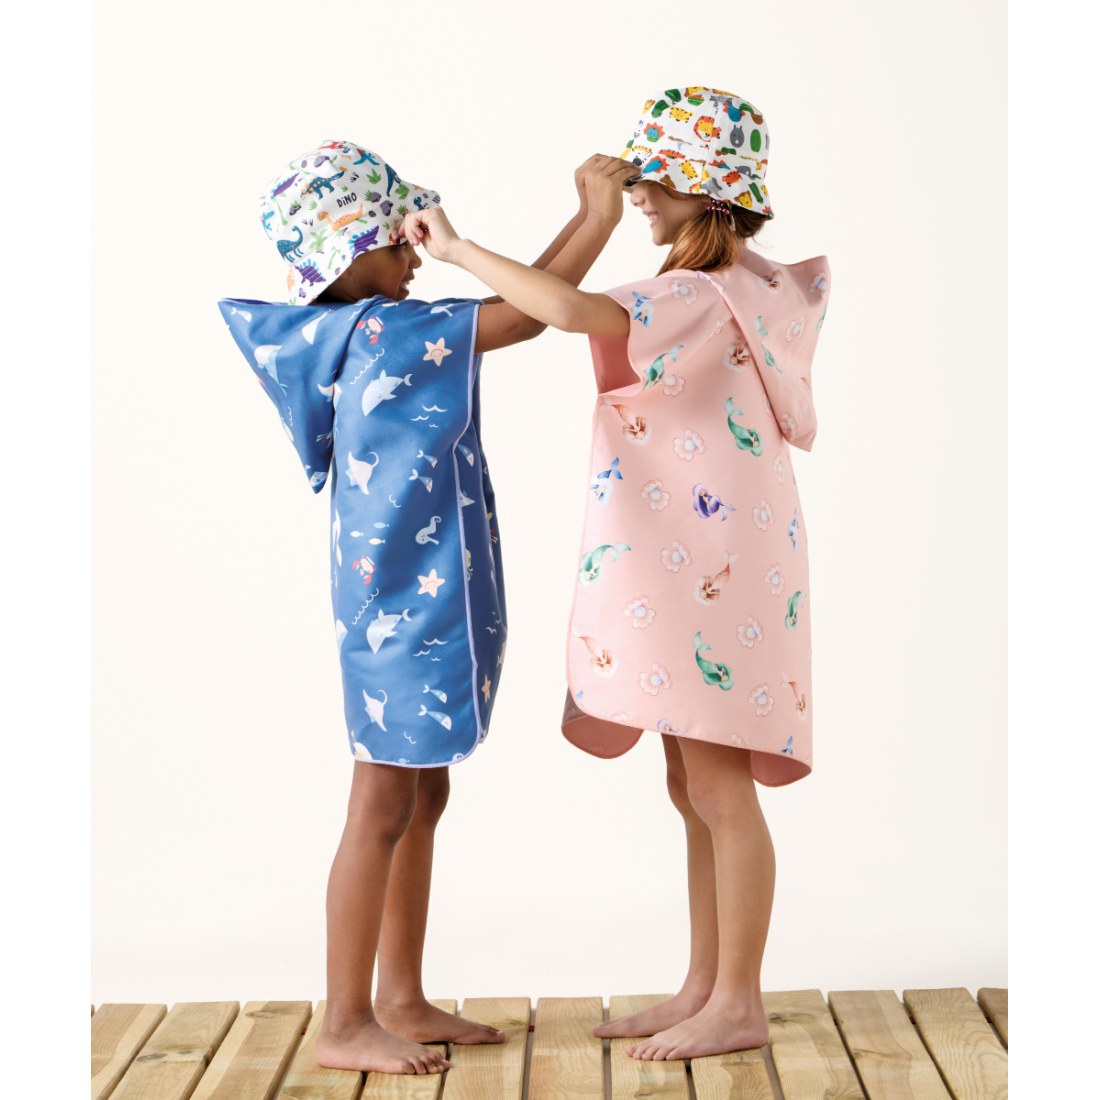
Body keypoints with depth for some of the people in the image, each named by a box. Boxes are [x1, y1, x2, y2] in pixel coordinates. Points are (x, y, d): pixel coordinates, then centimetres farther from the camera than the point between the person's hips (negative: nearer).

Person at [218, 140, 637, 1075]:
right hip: (405, 604, -10)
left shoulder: (377, 335, 11)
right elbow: (518, 318, -21)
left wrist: (583, 218, 10)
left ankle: (403, 1000, 26)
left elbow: (510, 308, 17)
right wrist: (601, 217, -13)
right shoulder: (379, 333, -16)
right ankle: (345, 1024, 8)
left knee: (422, 802, 15)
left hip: (429, 602, 10)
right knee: (383, 808, -2)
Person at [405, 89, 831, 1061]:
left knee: (718, 790, -1)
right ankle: (704, 989, 24)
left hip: (715, 567, -10)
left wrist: (459, 249, -22)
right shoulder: (749, 290, 11)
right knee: (695, 789, 14)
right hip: (692, 568, 10)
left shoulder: (700, 298, -19)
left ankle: (738, 1004, 10)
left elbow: (569, 309, -34)